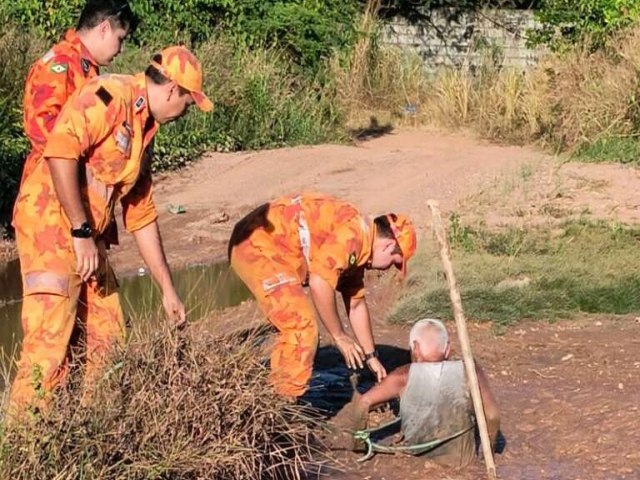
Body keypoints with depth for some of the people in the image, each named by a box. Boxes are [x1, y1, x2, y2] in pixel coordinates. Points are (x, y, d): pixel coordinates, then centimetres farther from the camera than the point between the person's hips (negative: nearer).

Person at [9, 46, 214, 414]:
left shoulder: (144, 133, 18)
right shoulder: (110, 95, -10)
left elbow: (142, 215, 23)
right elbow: (61, 149, -24)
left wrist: (168, 288, 24)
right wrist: (81, 232, -23)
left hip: (87, 238, 10)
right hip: (50, 224, -10)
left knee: (107, 339, 10)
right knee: (48, 344, -12)